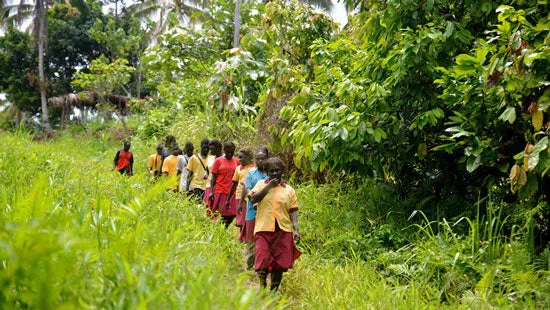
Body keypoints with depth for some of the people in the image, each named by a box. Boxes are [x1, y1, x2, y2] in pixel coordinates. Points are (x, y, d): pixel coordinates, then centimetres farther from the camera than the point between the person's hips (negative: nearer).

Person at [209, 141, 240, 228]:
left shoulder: (237, 161, 9)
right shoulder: (218, 161, 2)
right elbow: (213, 177, 2)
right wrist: (211, 192, -7)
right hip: (219, 192, -2)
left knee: (231, 215, -2)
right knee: (219, 216, 0)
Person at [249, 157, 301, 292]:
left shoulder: (289, 190, 10)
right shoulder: (261, 184, 9)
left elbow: (292, 211, 8)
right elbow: (253, 199, -8)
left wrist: (296, 230, -3)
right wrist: (268, 186, -10)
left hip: (283, 230, 1)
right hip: (264, 229, -1)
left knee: (280, 265, 3)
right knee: (263, 262, -5)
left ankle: (274, 291, 16)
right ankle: (262, 288, 13)